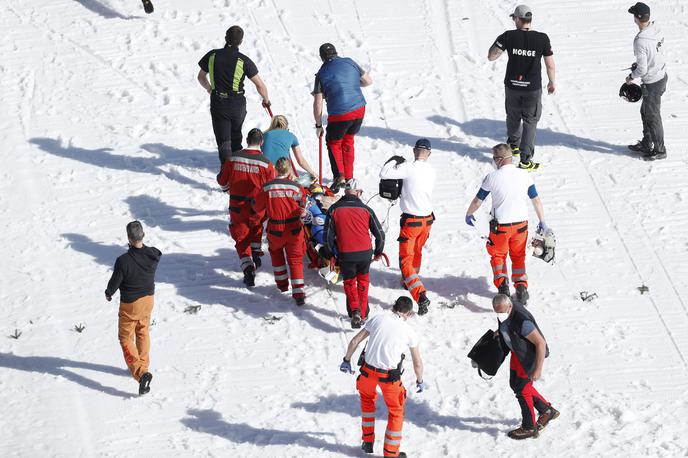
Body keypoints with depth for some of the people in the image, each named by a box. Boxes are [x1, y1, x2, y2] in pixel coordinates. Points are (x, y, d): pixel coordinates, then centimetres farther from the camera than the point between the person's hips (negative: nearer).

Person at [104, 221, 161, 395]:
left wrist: (108, 293, 6)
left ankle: (140, 372, -11)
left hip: (130, 304, -5)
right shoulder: (153, 255, -17)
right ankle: (143, 366, 40)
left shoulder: (123, 261, -30)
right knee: (143, 333, 27)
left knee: (126, 338, 7)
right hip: (148, 299, 5)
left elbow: (115, 282, -16)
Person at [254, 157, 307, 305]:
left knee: (276, 252, 30)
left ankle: (282, 282, 34)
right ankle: (298, 292, -3)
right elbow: (302, 206, 3)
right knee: (295, 260, 9)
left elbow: (258, 208, 2)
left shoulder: (267, 188, -10)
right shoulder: (296, 187, -10)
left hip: (275, 231, 0)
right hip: (294, 231, 0)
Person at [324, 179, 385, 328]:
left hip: (345, 255, -1)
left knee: (349, 282, 17)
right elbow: (379, 234, 4)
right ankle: (363, 314, 27)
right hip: (365, 254, 1)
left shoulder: (334, 210, -2)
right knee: (363, 281, 24)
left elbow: (328, 235, -1)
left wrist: (331, 254, 14)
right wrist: (378, 252, 21)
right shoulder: (366, 209, 0)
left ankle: (354, 311, -6)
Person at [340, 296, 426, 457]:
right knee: (396, 411, 19)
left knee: (367, 399, 32)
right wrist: (420, 381, 24)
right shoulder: (409, 332, -3)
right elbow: (417, 363, 6)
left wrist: (346, 360, 20)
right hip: (390, 376, -3)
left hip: (368, 370, 3)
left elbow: (354, 341, 5)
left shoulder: (378, 318, 1)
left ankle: (368, 442, 36)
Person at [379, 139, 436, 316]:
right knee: (417, 252, 29)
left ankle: (421, 295, -20)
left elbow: (384, 174, -21)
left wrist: (394, 161, -1)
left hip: (411, 221, -6)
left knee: (406, 260, -3)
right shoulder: (432, 171, -1)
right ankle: (408, 281, 50)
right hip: (427, 219, 6)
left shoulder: (409, 168, -19)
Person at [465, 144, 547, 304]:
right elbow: (536, 200, 4)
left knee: (498, 256, 19)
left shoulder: (492, 178, -14)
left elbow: (477, 202, -3)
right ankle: (521, 286, 10)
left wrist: (468, 214, 17)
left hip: (500, 226, -2)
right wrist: (542, 222, 17)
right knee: (518, 257, 21)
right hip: (521, 224, 2)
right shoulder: (524, 175, -6)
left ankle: (502, 283, 0)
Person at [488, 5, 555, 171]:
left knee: (513, 117, 25)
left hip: (512, 86, 2)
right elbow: (550, 65, -5)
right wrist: (552, 82, 12)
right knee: (530, 122, 8)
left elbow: (491, 57, -6)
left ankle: (514, 145, 48)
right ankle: (525, 159, 2)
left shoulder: (509, 36, -12)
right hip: (533, 88, -1)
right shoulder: (542, 38, -12)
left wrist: (499, 42, 11)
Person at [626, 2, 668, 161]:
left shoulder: (640, 42, -31)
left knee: (653, 116, 9)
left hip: (652, 82, -9)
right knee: (645, 112, 23)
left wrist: (631, 77, -5)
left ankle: (659, 150, 22)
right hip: (662, 74, 9)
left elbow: (642, 69, -25)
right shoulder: (656, 29, -7)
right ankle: (646, 144, 37)